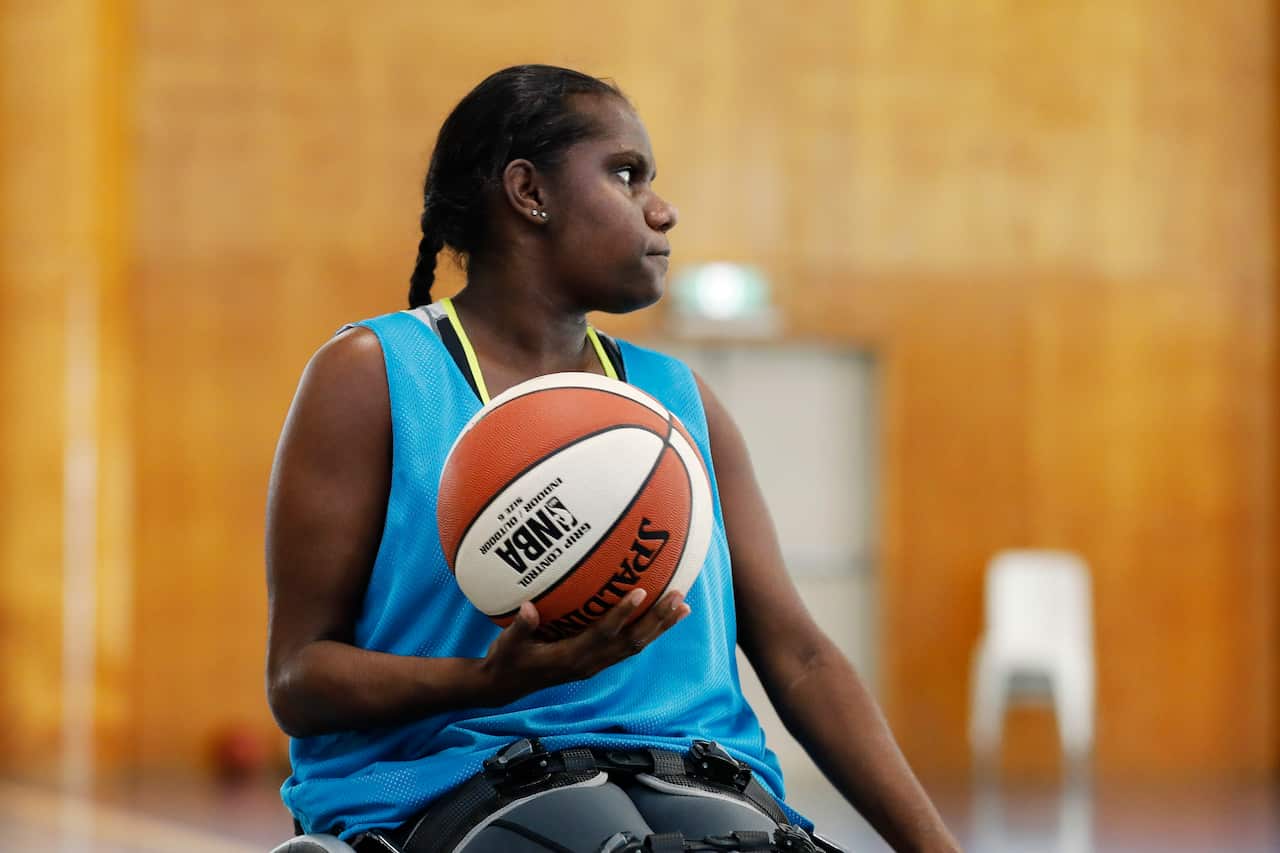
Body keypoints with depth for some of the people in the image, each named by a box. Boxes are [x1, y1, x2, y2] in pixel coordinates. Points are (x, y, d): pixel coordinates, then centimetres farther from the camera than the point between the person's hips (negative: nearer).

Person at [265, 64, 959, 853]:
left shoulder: (680, 399, 21)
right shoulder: (372, 376, 5)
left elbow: (797, 655, 16)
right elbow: (298, 678, 0)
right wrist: (492, 680, -20)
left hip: (696, 781, 5)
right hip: (454, 777, -4)